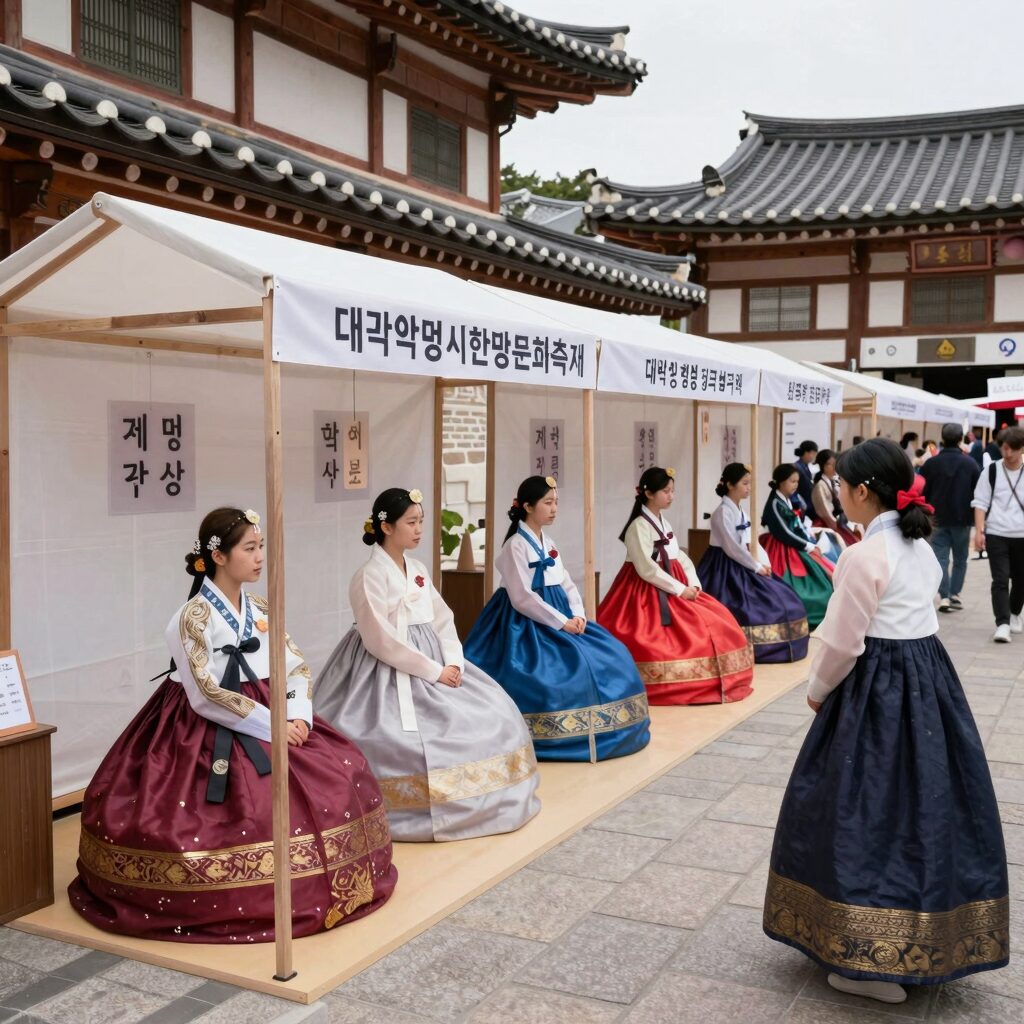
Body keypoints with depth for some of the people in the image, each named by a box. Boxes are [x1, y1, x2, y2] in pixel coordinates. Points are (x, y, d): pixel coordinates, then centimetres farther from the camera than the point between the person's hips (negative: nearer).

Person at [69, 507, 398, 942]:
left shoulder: (260, 611, 8)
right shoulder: (194, 616, -13)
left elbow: (298, 667, 7)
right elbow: (207, 697, -19)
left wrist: (298, 717, -12)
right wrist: (273, 727, -19)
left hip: (270, 719, 7)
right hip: (209, 732, -7)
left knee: (341, 773, -3)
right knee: (260, 802, -23)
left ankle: (329, 881, 10)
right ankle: (247, 895, -2)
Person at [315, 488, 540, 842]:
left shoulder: (417, 569, 10)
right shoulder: (369, 576, -14)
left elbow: (442, 620, 9)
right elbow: (381, 640, -19)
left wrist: (453, 663, -8)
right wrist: (434, 671, -18)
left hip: (433, 662, 8)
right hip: (390, 673, -8)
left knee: (492, 713, 3)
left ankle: (481, 802, 16)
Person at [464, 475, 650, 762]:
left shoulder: (548, 542, 13)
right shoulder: (516, 545, -12)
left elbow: (565, 584, 12)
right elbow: (522, 598, -19)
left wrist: (578, 615, -6)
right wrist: (561, 622, -19)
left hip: (559, 616, 9)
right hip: (526, 624, -8)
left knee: (609, 656, 2)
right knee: (569, 665, -24)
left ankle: (600, 730, 11)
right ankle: (570, 737, -11)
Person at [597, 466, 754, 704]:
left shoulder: (664, 523, 14)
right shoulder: (638, 526, -13)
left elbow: (679, 557, 12)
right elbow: (647, 570, -20)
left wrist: (693, 584, -5)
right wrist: (680, 589, -18)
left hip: (675, 588, 9)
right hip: (648, 592, -9)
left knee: (715, 621, 3)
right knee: (692, 628, -19)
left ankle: (713, 682, 10)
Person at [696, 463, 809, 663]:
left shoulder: (739, 511, 11)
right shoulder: (723, 512, -17)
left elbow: (747, 543, 12)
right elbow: (731, 548, -21)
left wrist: (761, 564, -3)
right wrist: (756, 567, -14)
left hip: (739, 565, 9)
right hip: (724, 568, -9)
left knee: (777, 597, 8)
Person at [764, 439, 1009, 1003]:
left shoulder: (865, 556, -19)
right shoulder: (920, 546, 8)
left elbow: (842, 642, -15)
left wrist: (817, 692, 2)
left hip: (879, 691, -9)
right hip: (929, 680, 9)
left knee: (870, 814, 1)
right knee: (927, 808, 16)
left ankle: (875, 962, 9)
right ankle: (932, 946, 31)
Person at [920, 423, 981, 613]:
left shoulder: (931, 463, -3)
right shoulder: (970, 463, -5)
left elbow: (922, 492, 0)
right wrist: (975, 516, 10)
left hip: (939, 519, 0)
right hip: (962, 519, 0)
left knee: (941, 558, 1)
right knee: (960, 559, 14)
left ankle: (944, 597, -8)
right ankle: (955, 594, 13)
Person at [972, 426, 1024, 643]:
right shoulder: (991, 471, 0)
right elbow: (981, 502, 1)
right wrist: (979, 531, -8)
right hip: (996, 534, -1)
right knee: (1000, 580, -8)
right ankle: (1002, 624, -11)